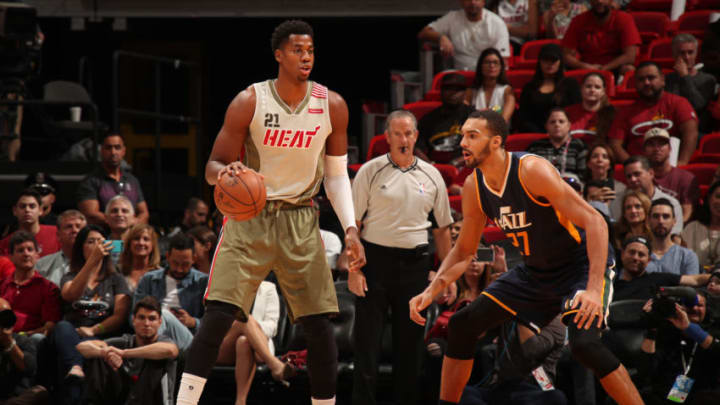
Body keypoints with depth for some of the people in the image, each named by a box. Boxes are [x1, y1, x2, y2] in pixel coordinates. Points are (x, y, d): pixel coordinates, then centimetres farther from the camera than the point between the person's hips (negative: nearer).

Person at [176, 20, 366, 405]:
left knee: (319, 325, 0)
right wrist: (226, 171, -29)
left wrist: (350, 229, -4)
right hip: (249, 217, -3)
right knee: (219, 314, -16)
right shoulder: (248, 102, -9)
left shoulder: (331, 106, -1)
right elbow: (212, 168, -5)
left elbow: (336, 175, 8)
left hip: (300, 222, 3)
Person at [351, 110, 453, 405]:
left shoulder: (431, 176, 9)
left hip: (415, 264, 3)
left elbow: (442, 229, 15)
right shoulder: (370, 172, -1)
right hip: (376, 259, -3)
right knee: (367, 340, -4)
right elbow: (353, 224, -2)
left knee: (409, 342, 8)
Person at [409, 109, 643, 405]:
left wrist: (594, 289, -36)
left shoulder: (532, 170, -26)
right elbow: (464, 252, 11)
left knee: (584, 343, -29)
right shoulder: (473, 187, -4)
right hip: (534, 272, 8)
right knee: (462, 325, 2)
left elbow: (594, 222, -27)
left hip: (579, 268, -8)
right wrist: (431, 291, -4)